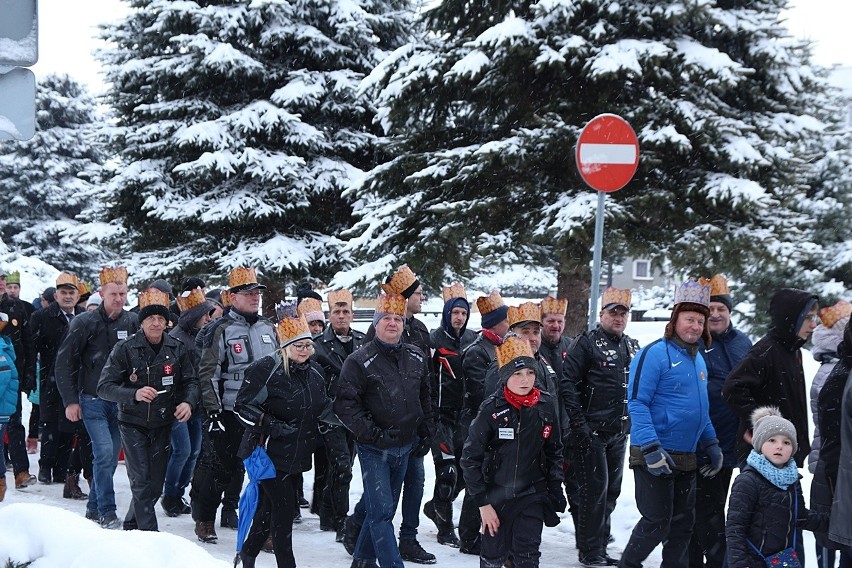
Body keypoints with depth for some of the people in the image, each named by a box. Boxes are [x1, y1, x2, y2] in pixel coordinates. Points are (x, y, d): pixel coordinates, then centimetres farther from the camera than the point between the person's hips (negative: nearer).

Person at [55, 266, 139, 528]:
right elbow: (64, 363, -3)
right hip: (92, 400, -4)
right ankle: (107, 513, -6)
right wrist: (70, 401, -7)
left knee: (111, 456, 8)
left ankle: (94, 508, 23)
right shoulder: (85, 323, -6)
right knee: (104, 452, -14)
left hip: (121, 402, 4)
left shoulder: (133, 322, 2)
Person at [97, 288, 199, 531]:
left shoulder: (177, 349, -1)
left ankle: (131, 528, 30)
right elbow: (105, 387, -13)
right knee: (141, 482, -11)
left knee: (155, 486, 10)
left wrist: (188, 402, -16)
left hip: (163, 425, 4)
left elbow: (190, 381, 7)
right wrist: (134, 394, -31)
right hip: (133, 424, -4)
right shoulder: (125, 349, -11)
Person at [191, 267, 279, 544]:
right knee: (218, 466, 0)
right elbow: (208, 373, -8)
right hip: (229, 412, -5)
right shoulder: (220, 330, -6)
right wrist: (212, 410, -14)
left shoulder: (269, 328, 13)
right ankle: (204, 520, 14)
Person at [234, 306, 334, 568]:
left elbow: (323, 408, 21)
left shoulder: (315, 372, 7)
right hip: (270, 451, -7)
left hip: (298, 454, 7)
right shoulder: (265, 369, -16)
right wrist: (268, 424, -25)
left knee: (270, 505, 16)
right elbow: (242, 406, -14)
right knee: (284, 508, -9)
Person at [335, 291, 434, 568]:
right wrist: (373, 434, -20)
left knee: (385, 509, 15)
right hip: (374, 449, -6)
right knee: (381, 510, -10)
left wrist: (426, 432, 12)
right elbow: (345, 405, -13)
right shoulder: (359, 361, -10)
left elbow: (425, 398, 19)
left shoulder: (417, 358, 8)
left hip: (405, 447, 6)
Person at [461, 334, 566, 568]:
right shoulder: (492, 409, -13)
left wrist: (555, 491, 5)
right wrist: (483, 502, -10)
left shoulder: (547, 406, -4)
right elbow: (470, 457, -9)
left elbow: (554, 451, 9)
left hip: (532, 496, 1)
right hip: (496, 496, -1)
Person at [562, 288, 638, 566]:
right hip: (591, 431, -7)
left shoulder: (632, 347, 14)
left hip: (619, 432, 7)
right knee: (594, 489, -6)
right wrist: (579, 421, -16)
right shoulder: (586, 343, -6)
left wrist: (631, 419, 13)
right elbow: (568, 382, -12)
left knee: (611, 490, 11)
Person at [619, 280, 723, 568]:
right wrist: (651, 449, -24)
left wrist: (711, 444, 15)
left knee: (683, 523, 12)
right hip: (654, 457, -8)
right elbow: (637, 403, -18)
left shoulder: (698, 359, 14)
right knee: (656, 523, -4)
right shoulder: (654, 354, -12)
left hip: (685, 458, 8)